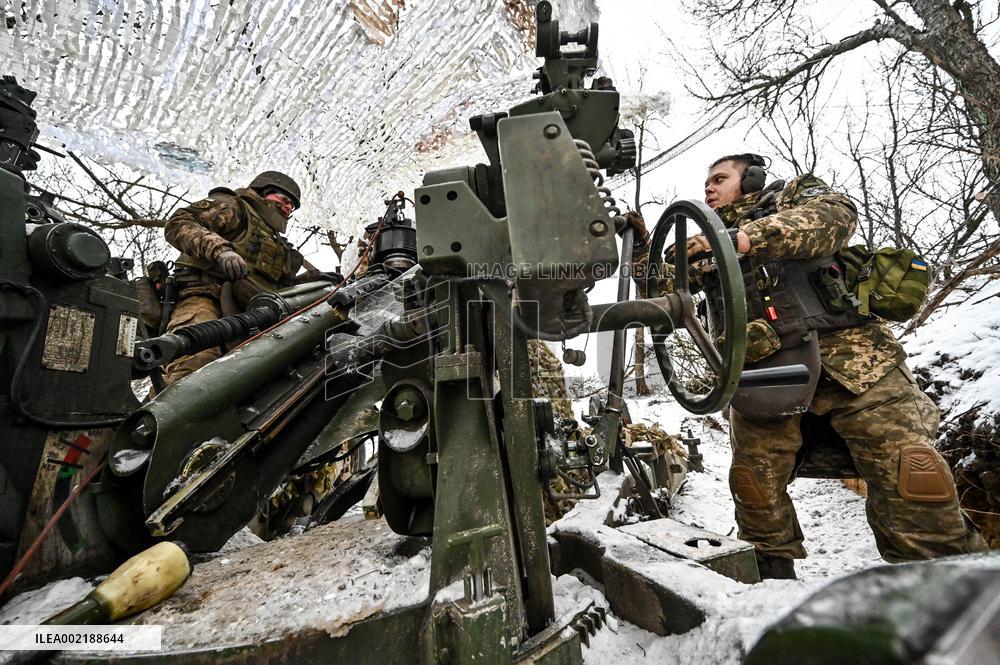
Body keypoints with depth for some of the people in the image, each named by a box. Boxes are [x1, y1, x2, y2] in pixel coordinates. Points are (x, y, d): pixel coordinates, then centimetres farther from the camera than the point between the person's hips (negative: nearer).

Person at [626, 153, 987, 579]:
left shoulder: (795, 193, 15)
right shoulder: (707, 245, 25)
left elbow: (835, 216, -9)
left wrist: (743, 238, -22)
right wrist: (641, 247, 5)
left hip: (848, 355, -2)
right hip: (762, 368, 3)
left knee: (909, 475, -12)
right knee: (755, 480, -3)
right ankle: (772, 569, 16)